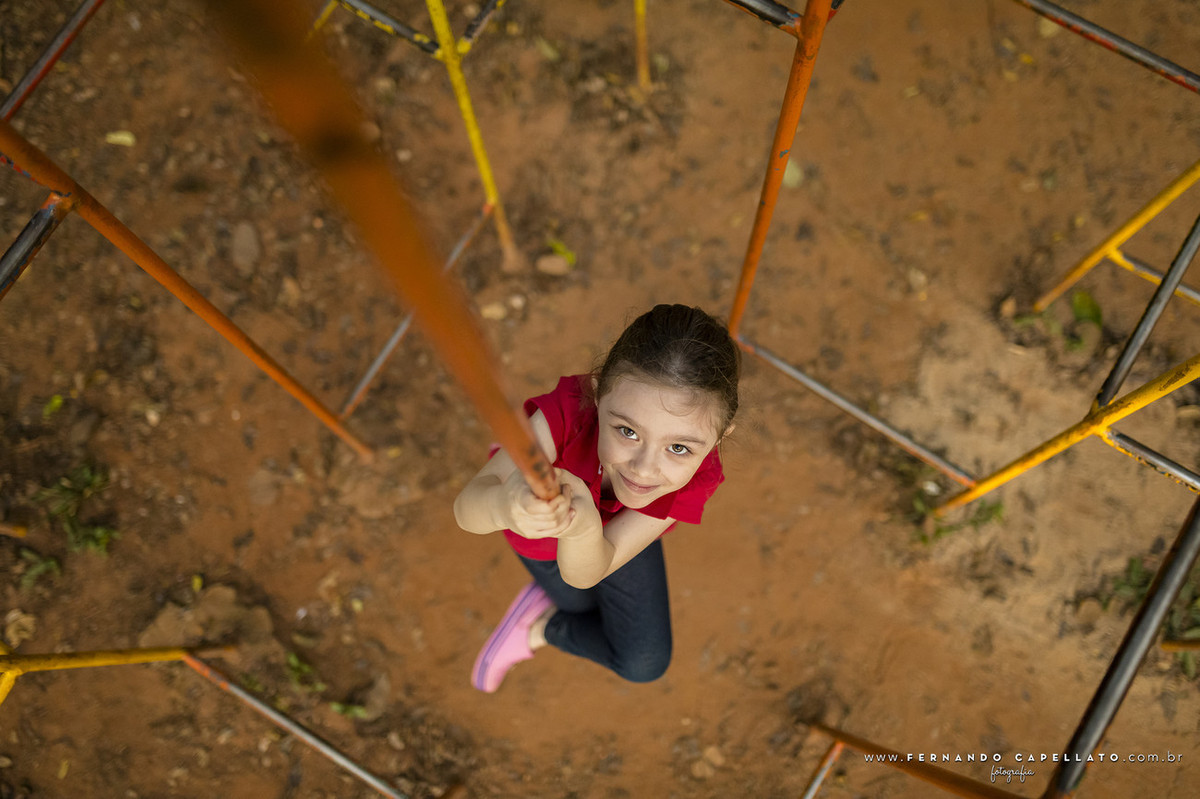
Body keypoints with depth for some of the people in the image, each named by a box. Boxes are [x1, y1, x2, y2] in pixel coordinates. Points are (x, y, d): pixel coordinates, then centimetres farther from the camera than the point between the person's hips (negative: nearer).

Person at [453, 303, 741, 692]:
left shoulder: (697, 478, -42)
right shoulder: (570, 410, -48)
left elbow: (586, 573, -44)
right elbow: (466, 508, -56)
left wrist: (585, 528, -69)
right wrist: (504, 505, -81)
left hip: (609, 534, 1)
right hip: (539, 526, -1)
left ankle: (541, 629, 35)